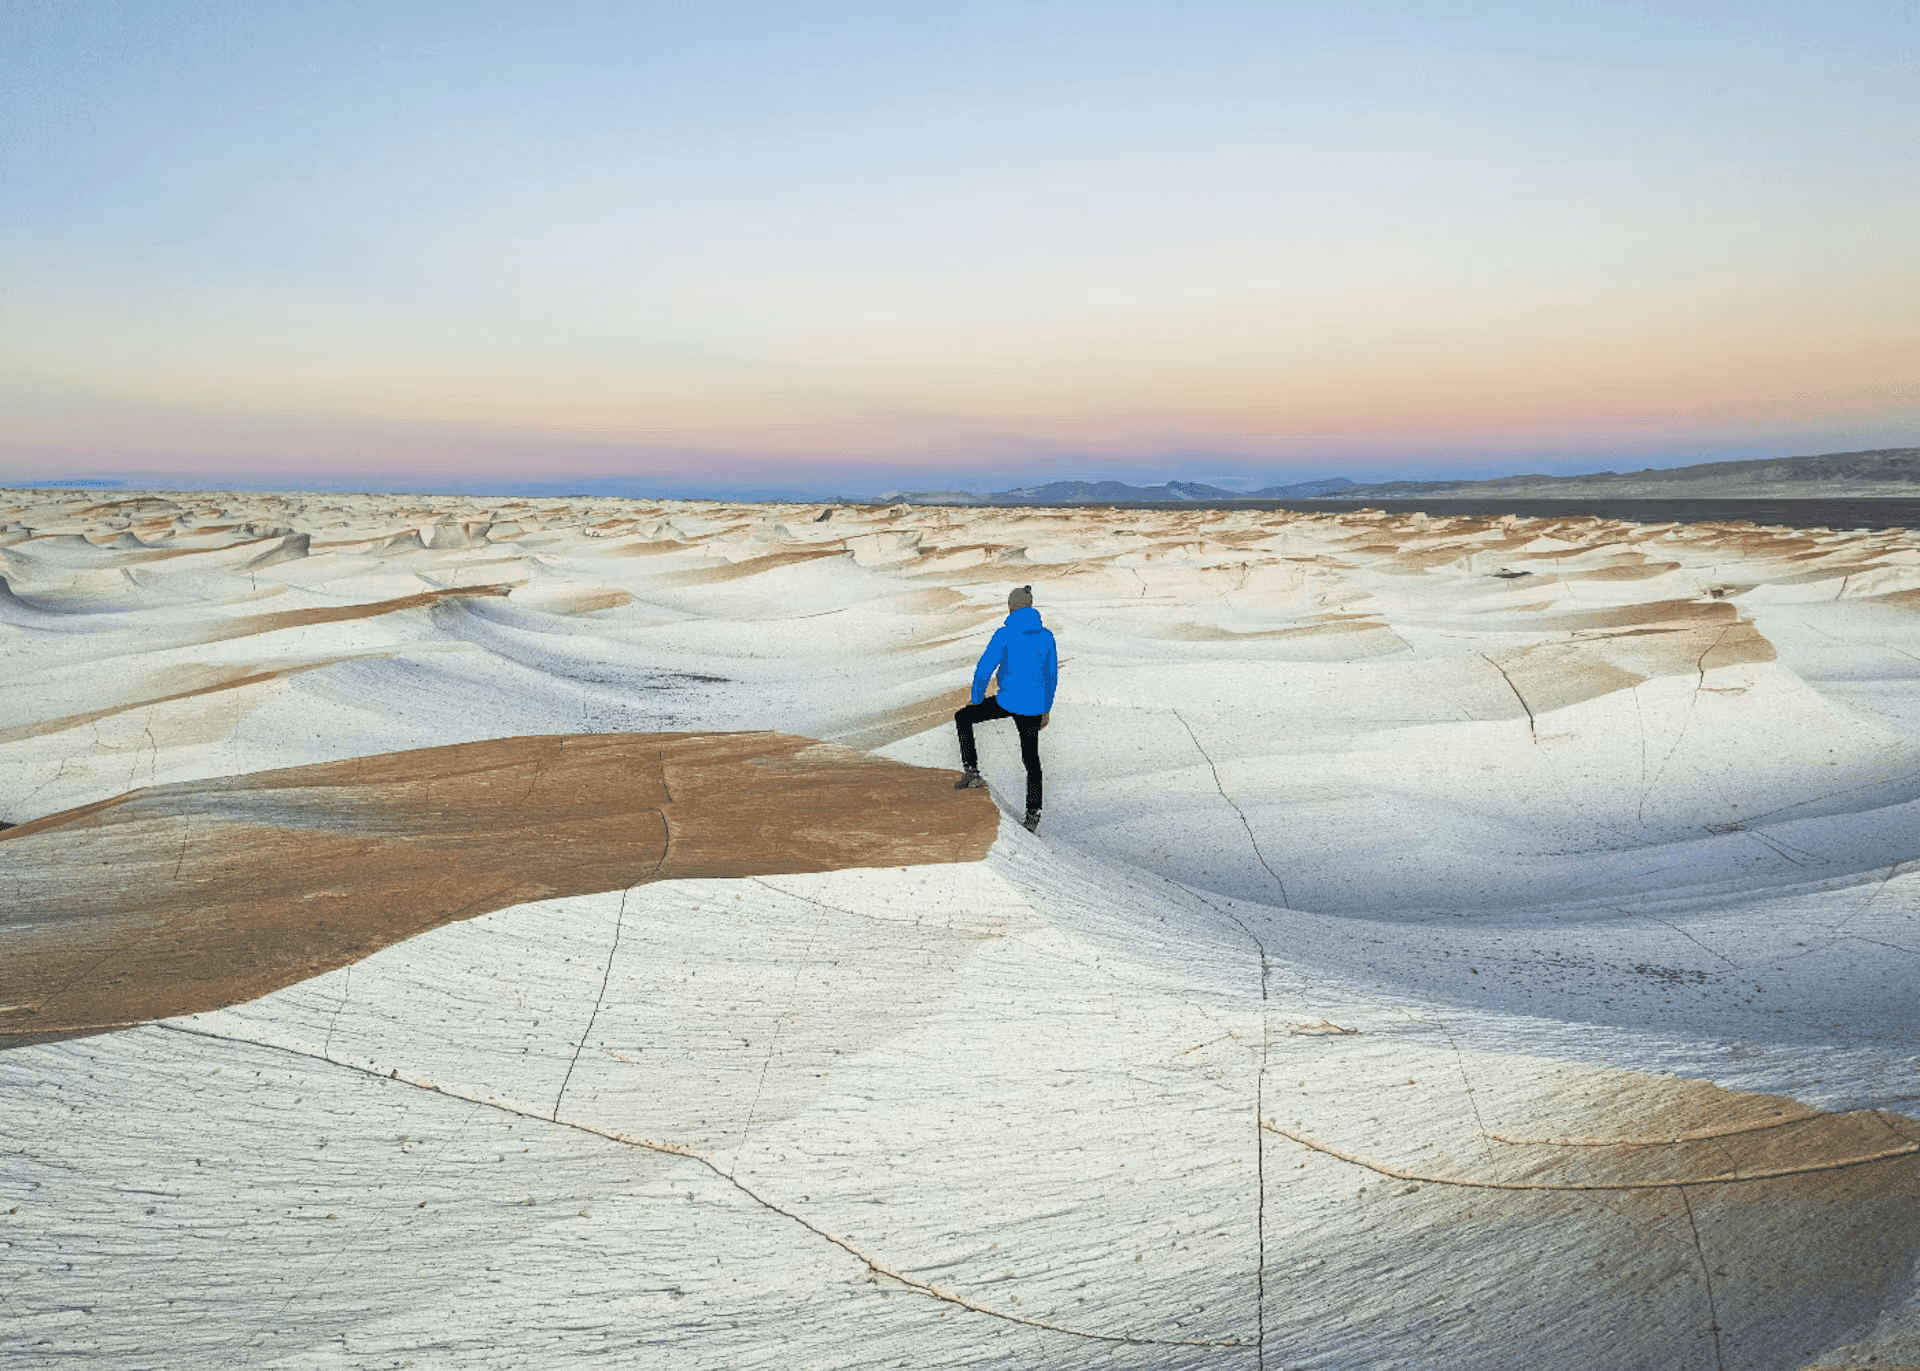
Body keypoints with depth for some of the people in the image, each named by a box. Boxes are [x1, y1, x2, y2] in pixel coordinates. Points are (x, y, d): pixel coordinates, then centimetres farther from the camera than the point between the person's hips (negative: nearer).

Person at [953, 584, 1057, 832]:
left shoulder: (1005, 634, -11)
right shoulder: (1046, 636, 4)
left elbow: (984, 670, -10)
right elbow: (1052, 674, 11)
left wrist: (977, 700, 5)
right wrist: (1046, 707, 22)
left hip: (1008, 701, -5)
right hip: (1034, 705, 5)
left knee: (962, 718, 17)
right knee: (1031, 757, 16)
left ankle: (971, 771, 10)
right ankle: (1033, 814, 15)